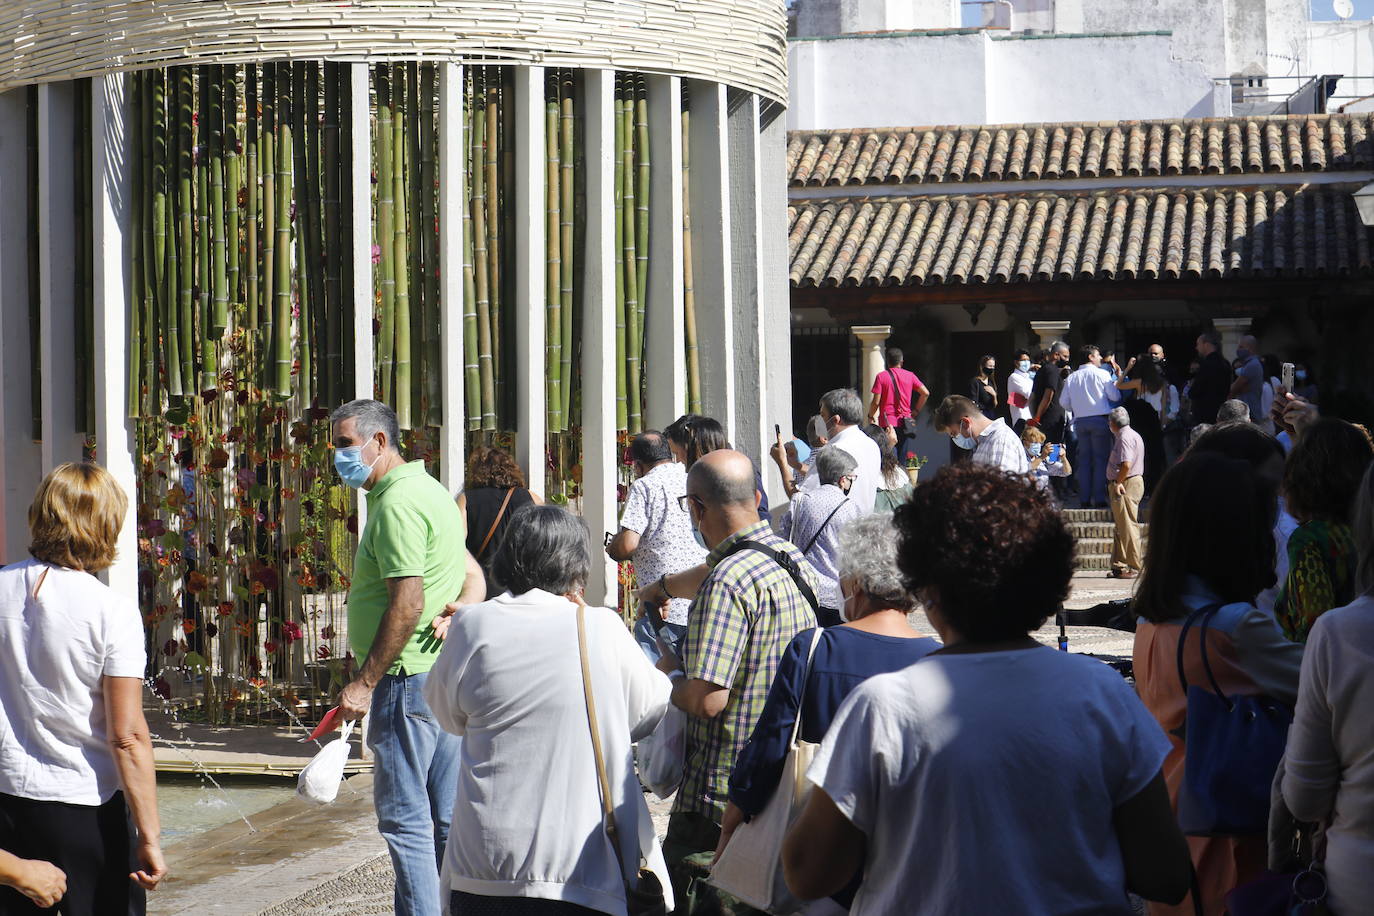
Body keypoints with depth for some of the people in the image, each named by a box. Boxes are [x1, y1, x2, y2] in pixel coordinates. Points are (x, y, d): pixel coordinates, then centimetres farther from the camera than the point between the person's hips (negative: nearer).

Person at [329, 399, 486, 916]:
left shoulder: (397, 502, -15)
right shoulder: (429, 491, 18)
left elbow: (407, 604, -22)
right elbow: (474, 576, 19)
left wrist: (364, 682, -18)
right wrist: (460, 611, -2)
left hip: (409, 679, -10)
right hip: (447, 676, 10)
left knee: (403, 817, -5)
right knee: (448, 817, 13)